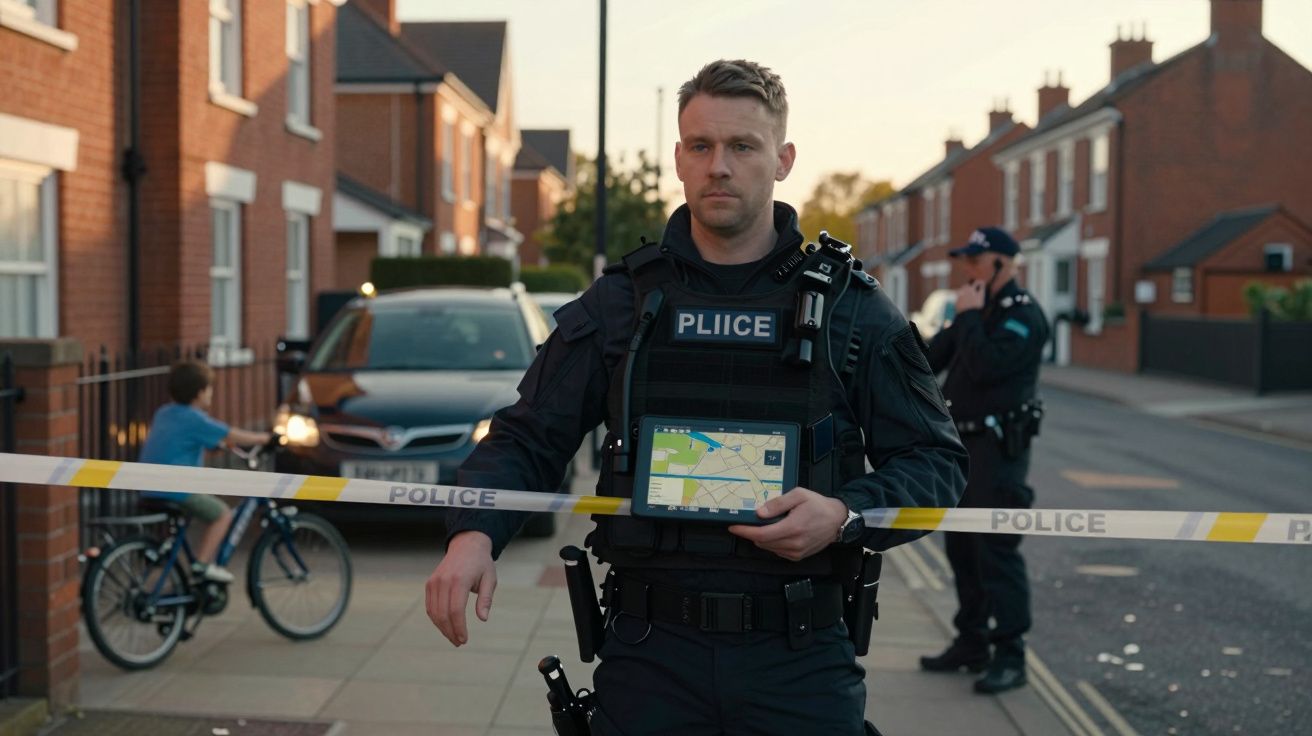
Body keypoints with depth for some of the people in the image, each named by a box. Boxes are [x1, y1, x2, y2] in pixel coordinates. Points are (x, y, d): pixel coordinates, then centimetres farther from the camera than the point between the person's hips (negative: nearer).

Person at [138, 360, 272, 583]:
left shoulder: (163, 413, 16)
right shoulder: (194, 419, -10)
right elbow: (232, 436, -5)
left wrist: (219, 444, 41)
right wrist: (263, 438, 8)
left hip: (151, 488, 9)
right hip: (176, 489, -9)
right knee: (223, 513, 1)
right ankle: (203, 563, -3)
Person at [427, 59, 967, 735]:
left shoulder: (850, 306, 3)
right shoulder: (617, 303, 6)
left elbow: (935, 460, 5)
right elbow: (527, 438, 6)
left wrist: (845, 515, -14)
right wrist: (473, 534, -13)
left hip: (798, 658, 0)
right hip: (649, 653, 1)